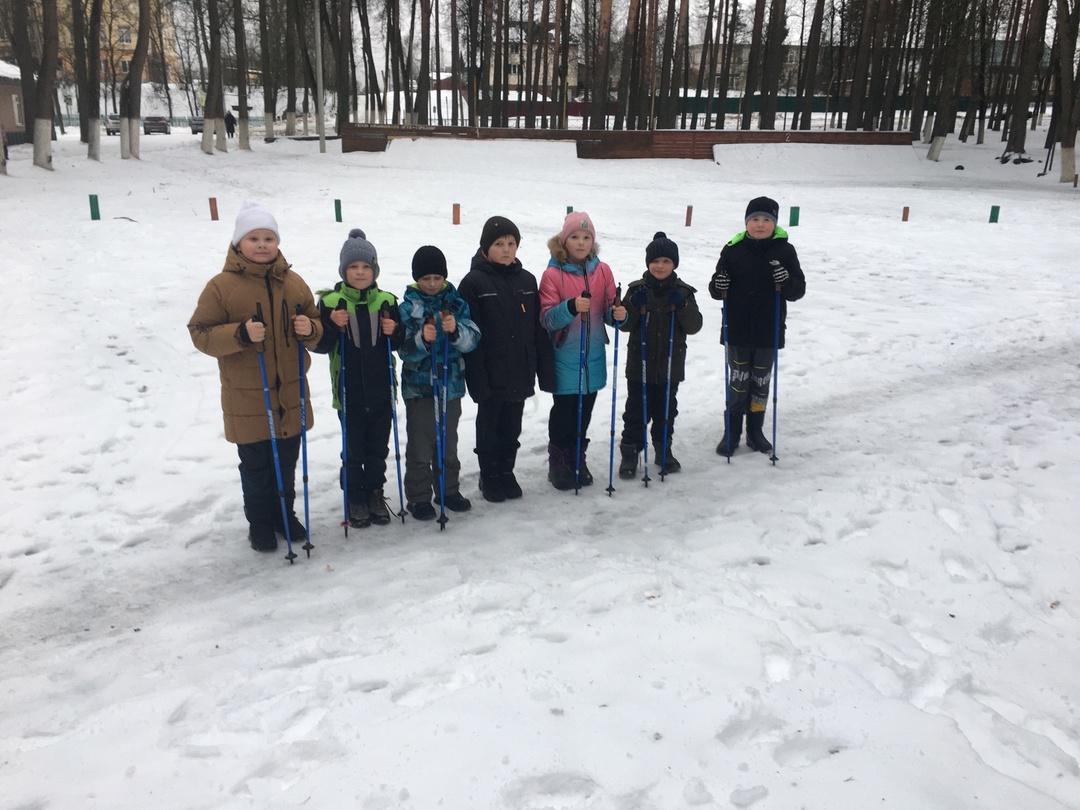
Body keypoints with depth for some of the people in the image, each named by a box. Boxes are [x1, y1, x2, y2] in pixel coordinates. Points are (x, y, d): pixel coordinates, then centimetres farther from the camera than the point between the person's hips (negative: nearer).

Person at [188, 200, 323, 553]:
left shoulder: (294, 283, 5)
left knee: (287, 463, 15)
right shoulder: (221, 285, -8)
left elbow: (316, 326, 13)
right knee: (256, 466, 8)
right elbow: (201, 333, -9)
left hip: (291, 394, 4)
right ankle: (260, 523, 26)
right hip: (247, 398, -3)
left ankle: (285, 514, 35)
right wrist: (240, 334, -26)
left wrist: (309, 329, -11)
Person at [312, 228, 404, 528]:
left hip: (382, 390, 3)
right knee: (353, 451, 7)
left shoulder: (386, 301, 2)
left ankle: (375, 494, 30)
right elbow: (320, 346, -6)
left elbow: (399, 342, 10)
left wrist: (394, 331, -11)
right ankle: (355, 500, 23)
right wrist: (332, 324, -22)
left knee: (378, 449, 14)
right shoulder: (331, 301, -5)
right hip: (349, 393, -2)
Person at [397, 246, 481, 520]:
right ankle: (418, 497, 14)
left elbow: (472, 340, -8)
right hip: (419, 386, -2)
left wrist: (456, 330, -29)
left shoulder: (456, 303, 2)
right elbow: (404, 350, -11)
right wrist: (422, 339, -31)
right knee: (420, 447, 2)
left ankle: (448, 490, 30)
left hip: (451, 384, 3)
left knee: (448, 443, 16)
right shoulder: (408, 307, -4)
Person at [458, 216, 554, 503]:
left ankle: (507, 473, 32)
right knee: (489, 427, 10)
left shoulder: (526, 280, 6)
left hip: (520, 374, 4)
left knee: (511, 428, 15)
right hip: (491, 376, -4)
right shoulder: (473, 282, -9)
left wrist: (545, 371, 4)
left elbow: (539, 329, 7)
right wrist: (477, 379, -17)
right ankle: (490, 478, 26)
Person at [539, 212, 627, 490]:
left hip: (594, 356, 4)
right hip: (565, 358, -4)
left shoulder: (603, 271, 4)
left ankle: (577, 461, 29)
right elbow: (547, 319, -12)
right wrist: (571, 307, -30)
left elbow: (609, 309, 9)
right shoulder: (553, 274, -8)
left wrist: (618, 314, -14)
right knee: (564, 412, 4)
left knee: (585, 411, 13)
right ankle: (558, 465, 20)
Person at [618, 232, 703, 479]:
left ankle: (663, 450, 30)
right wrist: (635, 306, -22)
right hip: (640, 365, -1)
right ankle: (629, 453, 15)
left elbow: (694, 326, -5)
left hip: (670, 366, 2)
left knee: (666, 410, 15)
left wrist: (682, 306, -20)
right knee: (636, 411, 5)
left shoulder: (683, 292, 0)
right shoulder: (637, 290, -2)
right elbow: (625, 324, -5)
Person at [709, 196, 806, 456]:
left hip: (769, 332, 1)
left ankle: (755, 432, 26)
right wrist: (718, 287, -19)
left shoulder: (785, 251, -1)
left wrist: (787, 282, -22)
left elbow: (799, 290, -1)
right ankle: (732, 433, 17)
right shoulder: (733, 249, -2)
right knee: (738, 383, 5)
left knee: (761, 383, 12)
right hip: (738, 330, -1)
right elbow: (717, 290, 4)